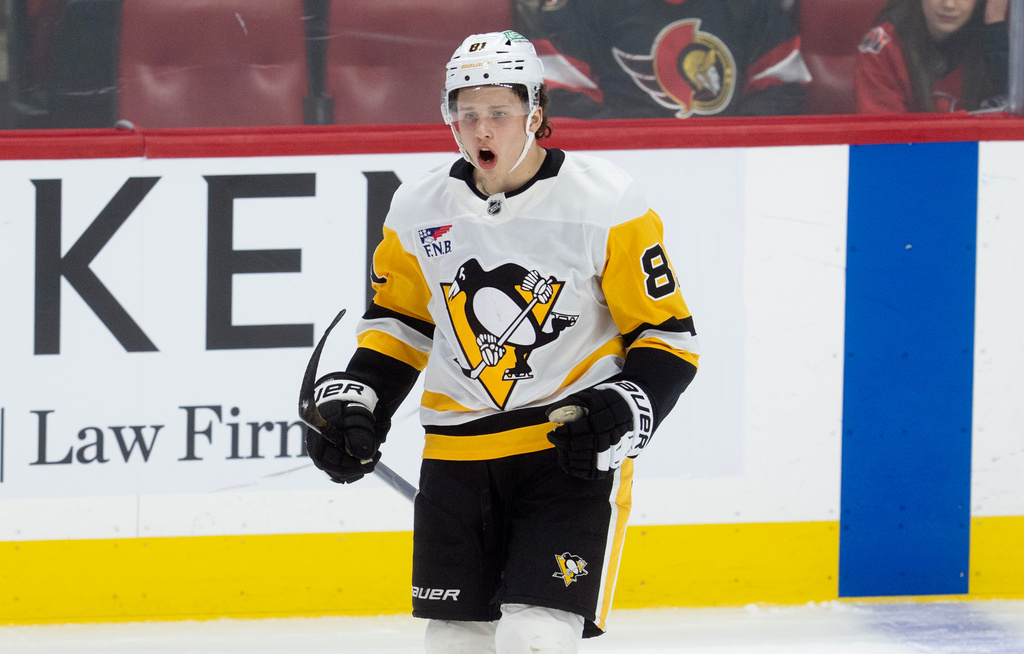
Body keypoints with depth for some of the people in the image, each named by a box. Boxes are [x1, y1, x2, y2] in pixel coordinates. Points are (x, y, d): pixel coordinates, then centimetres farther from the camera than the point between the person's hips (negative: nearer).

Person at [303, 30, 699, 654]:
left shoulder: (605, 204, -10)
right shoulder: (418, 210, 2)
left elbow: (667, 334, -5)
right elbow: (397, 323, 18)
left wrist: (623, 415, -20)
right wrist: (354, 404, 5)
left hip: (572, 448, -5)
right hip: (459, 455, 5)